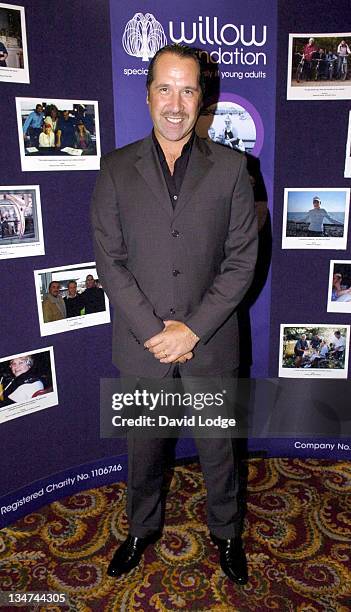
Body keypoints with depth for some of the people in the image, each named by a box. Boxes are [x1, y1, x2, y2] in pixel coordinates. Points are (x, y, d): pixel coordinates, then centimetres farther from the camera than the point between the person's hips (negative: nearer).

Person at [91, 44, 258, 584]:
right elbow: (110, 261, -5)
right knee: (144, 448, 19)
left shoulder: (230, 167, -3)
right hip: (141, 344, 1)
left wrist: (193, 329, -13)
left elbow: (242, 259, -5)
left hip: (210, 343, 0)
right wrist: (154, 332, -13)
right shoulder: (116, 169, -1)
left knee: (218, 448, 17)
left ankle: (226, 532, 44)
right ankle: (143, 529, 46)